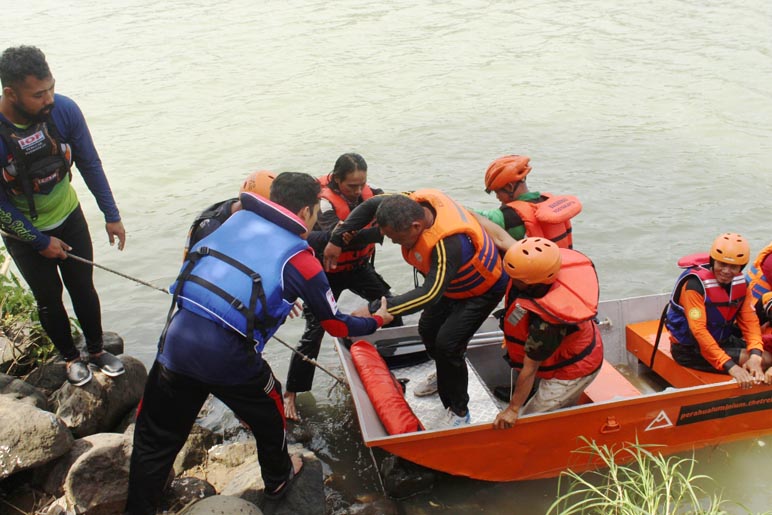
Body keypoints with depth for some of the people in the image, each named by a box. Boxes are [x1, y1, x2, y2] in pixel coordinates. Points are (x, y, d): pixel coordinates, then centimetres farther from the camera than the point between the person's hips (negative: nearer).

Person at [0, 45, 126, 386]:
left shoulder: (64, 110, -23)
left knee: (83, 289, 14)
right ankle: (70, 358, 38)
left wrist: (111, 215, -5)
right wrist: (41, 242, -14)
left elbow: (90, 164, -8)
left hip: (68, 217, 2)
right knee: (49, 298, 14)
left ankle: (96, 350, 37)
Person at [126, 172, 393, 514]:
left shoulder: (238, 218, 14)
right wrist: (377, 321, 31)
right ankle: (278, 479, 49)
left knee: (155, 438, 17)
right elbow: (336, 325, 11)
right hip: (228, 357, -3)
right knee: (268, 412, 27)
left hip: (176, 341, 3)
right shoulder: (301, 260, 1)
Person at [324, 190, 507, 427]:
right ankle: (445, 376, 45)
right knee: (428, 329, 15)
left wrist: (375, 309, -48)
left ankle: (459, 412, 3)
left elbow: (430, 294, -47)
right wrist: (337, 239, -12)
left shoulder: (449, 243, -45)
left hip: (482, 289, -8)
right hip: (449, 284, 8)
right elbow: (372, 204, -6)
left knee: (447, 344, -17)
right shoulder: (415, 203, -22)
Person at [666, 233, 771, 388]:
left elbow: (749, 320, -7)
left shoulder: (740, 282, -2)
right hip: (690, 349, -7)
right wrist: (731, 366, -37)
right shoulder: (695, 283, -24)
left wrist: (755, 356, -26)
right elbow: (698, 330, -30)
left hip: (722, 339, 7)